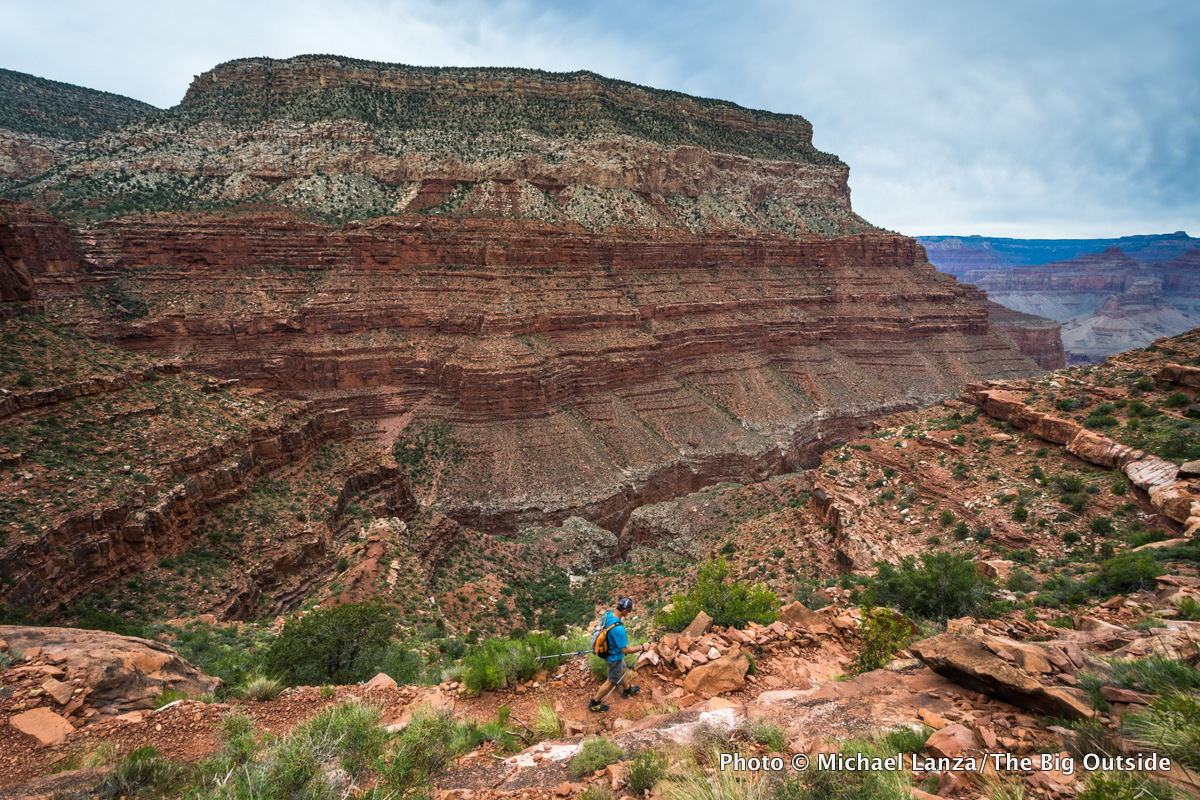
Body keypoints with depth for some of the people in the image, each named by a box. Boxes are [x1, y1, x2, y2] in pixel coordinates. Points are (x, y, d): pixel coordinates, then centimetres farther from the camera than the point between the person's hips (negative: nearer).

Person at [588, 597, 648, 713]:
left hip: (607, 648, 8)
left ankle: (627, 690, 58)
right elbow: (625, 650, -31)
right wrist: (641, 648, -18)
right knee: (612, 681, 16)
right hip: (615, 656, -8)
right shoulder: (618, 629, -42)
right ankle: (594, 703, 32)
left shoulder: (608, 614, -17)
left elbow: (602, 627, 4)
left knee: (623, 670, 32)